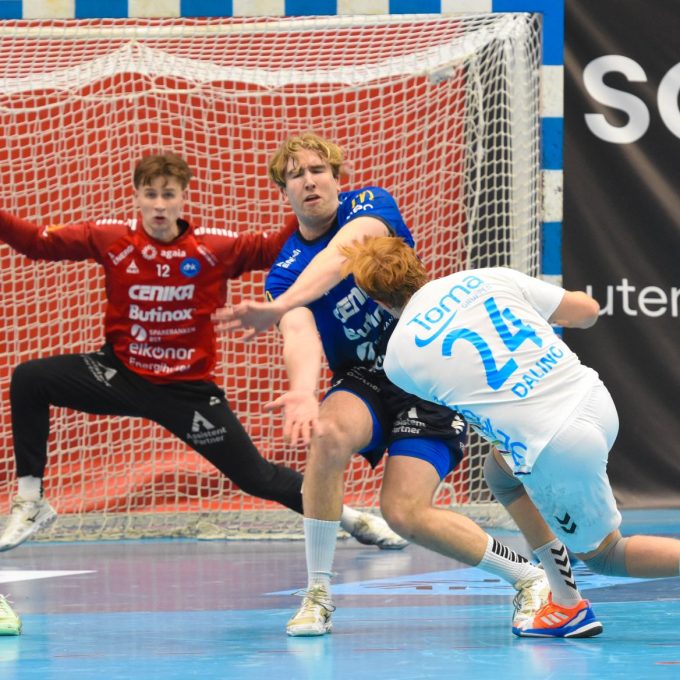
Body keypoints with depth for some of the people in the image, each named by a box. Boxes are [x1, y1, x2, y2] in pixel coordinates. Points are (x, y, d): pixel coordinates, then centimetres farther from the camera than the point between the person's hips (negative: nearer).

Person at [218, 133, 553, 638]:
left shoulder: (370, 204, -8)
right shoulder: (285, 271, -2)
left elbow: (341, 254, -31)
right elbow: (300, 333, -23)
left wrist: (280, 305, -49)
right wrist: (303, 390, -47)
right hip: (364, 382, 3)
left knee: (405, 511, -19)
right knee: (329, 434, -32)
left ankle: (529, 578, 3)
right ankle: (318, 594, -21)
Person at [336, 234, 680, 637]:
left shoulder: (399, 356, 1)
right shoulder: (488, 278, 6)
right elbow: (587, 310, 12)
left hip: (558, 451, -6)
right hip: (596, 400, 6)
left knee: (604, 555, 19)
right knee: (502, 471, 30)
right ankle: (567, 604, 27)